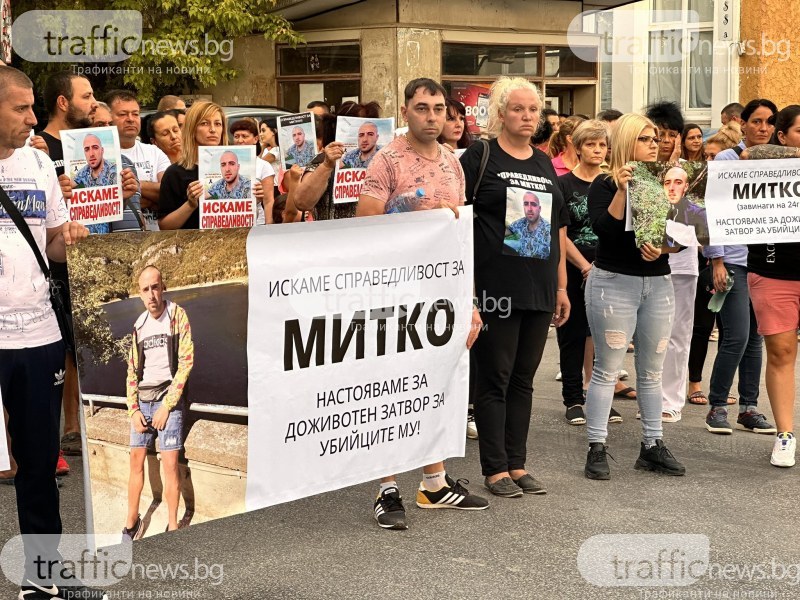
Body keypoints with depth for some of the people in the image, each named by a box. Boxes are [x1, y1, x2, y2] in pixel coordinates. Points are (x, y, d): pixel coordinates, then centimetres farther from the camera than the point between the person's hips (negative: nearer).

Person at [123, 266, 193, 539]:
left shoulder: (177, 316, -6)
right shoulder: (139, 325, 10)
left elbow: (186, 362, -11)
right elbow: (132, 370, 13)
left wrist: (167, 406, -14)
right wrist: (133, 410, 0)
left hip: (168, 397, -5)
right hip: (142, 400, 5)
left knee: (170, 463, -10)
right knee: (136, 459, 4)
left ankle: (173, 526, -1)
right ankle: (132, 521, 15)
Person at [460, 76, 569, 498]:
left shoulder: (544, 164, 15)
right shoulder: (480, 156, -2)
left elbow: (558, 228, 19)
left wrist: (561, 286, 15)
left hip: (539, 288, 6)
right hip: (496, 285, -5)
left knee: (523, 379, 11)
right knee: (494, 379, 1)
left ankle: (517, 464, 19)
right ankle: (495, 469, 9)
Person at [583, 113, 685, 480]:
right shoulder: (605, 184, -3)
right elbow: (604, 229, -18)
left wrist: (661, 250, -13)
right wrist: (622, 190, -22)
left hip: (658, 283, 5)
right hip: (614, 282, -5)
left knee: (652, 370, 10)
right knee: (607, 369, -2)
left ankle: (652, 446, 18)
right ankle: (597, 448, 3)